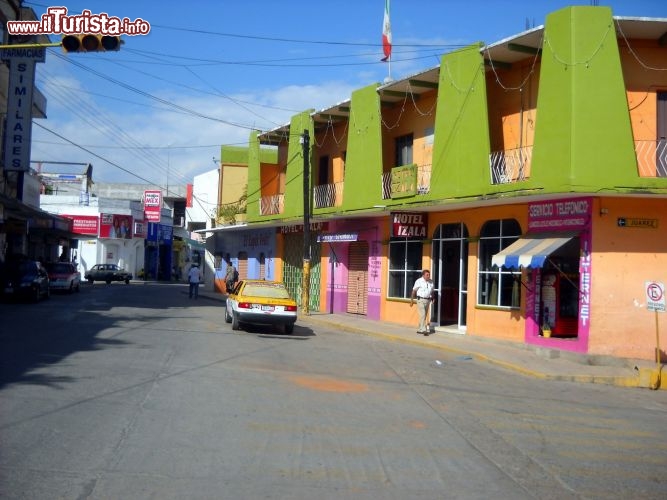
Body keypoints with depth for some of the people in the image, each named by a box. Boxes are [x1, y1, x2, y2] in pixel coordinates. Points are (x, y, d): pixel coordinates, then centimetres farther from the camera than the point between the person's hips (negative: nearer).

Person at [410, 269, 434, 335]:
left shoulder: (431, 282, 9)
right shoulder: (419, 281, -7)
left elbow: (432, 291, 19)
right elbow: (414, 291, -4)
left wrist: (432, 298, 6)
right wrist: (412, 300, -6)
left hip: (427, 300, 6)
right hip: (420, 300, -6)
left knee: (424, 316, 9)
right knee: (422, 315, -14)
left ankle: (419, 329, 20)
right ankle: (424, 330, -16)